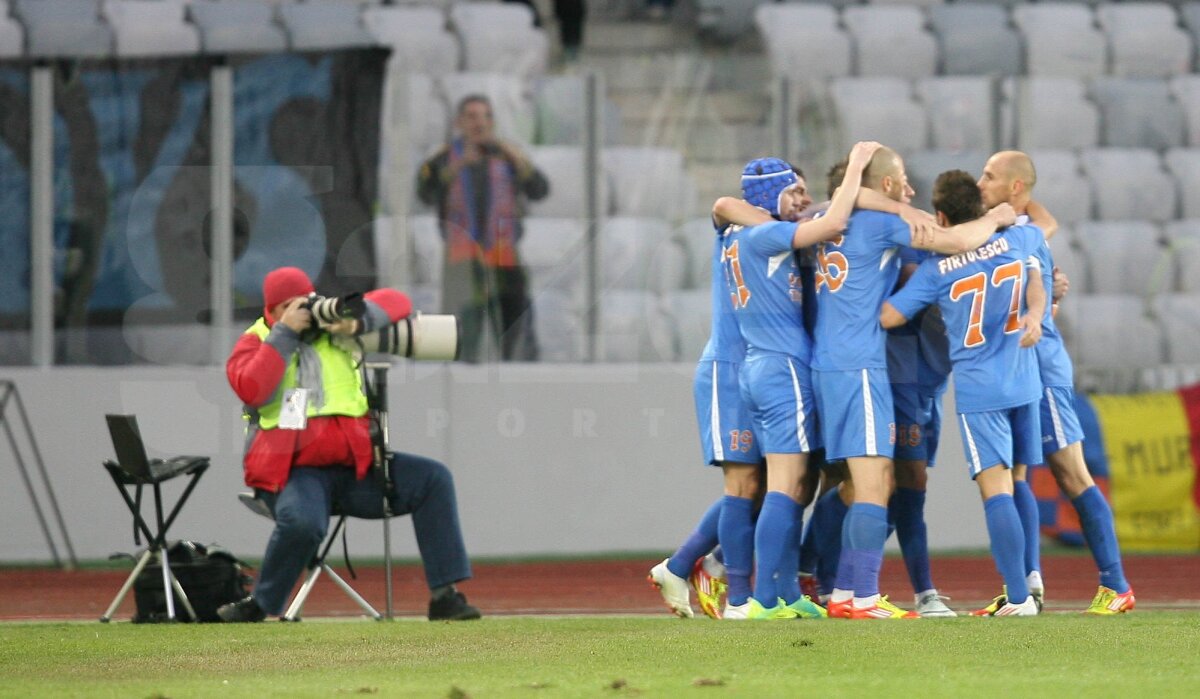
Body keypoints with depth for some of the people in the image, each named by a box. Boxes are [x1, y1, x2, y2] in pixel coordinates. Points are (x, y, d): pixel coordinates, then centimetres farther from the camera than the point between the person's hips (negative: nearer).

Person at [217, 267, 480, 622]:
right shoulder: (254, 343, 6)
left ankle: (445, 595, -16)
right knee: (302, 521, -38)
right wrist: (285, 333, -12)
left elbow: (396, 302, 8)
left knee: (433, 478, -14)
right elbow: (252, 390, -15)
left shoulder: (334, 323, 13)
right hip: (291, 469, -4)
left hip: (353, 464, 4)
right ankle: (259, 604, -16)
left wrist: (359, 320, -11)